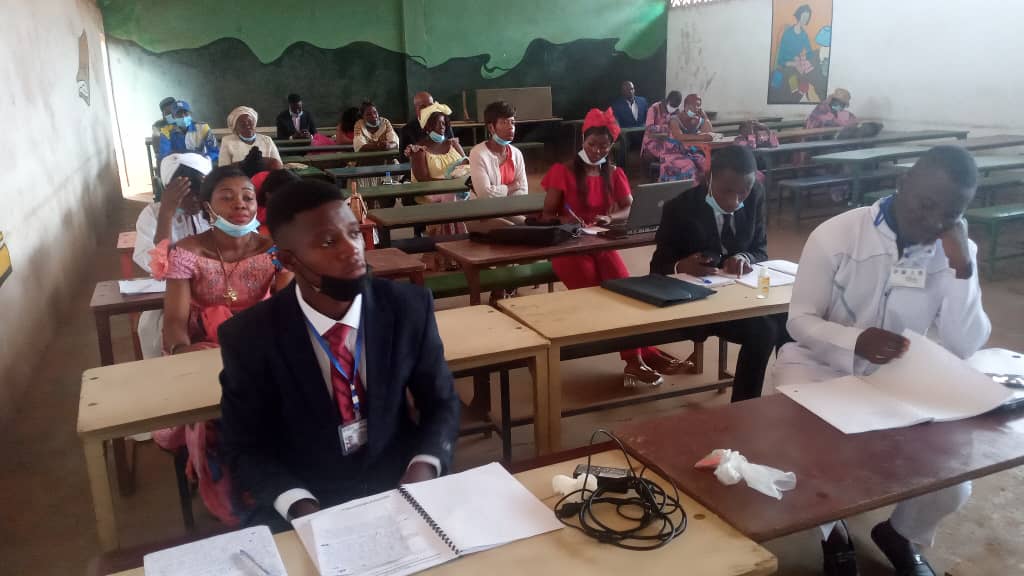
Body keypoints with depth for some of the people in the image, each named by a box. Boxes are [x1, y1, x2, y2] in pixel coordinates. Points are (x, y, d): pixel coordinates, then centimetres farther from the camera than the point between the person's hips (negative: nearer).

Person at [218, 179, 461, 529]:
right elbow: (243, 446, -2)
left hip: (399, 486, 2)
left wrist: (424, 468, -16)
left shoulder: (410, 307, -8)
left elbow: (442, 404, 2)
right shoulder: (249, 337, -12)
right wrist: (300, 506, -19)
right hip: (305, 500, -1)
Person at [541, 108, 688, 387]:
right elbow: (547, 214, -3)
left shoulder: (613, 174, 13)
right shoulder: (563, 172, -1)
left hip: (602, 244, 4)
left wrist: (610, 218, -16)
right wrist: (563, 220, -26)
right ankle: (642, 353, -22)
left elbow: (630, 209, 5)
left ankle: (634, 357, -29)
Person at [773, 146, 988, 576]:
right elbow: (800, 321, -14)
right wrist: (855, 342, -34)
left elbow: (964, 349, -13)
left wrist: (961, 267, -24)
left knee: (951, 481, -14)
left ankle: (902, 535, 24)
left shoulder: (957, 251, -6)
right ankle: (833, 534, 12)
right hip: (821, 368, -2)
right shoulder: (835, 235, -16)